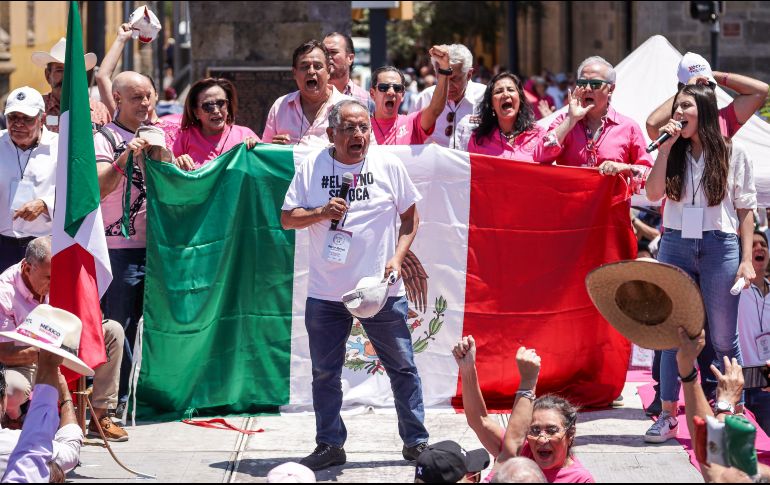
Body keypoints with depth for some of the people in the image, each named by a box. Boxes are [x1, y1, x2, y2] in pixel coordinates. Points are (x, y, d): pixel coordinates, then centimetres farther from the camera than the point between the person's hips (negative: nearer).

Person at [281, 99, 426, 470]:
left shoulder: (388, 166, -1)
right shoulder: (311, 167, 0)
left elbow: (411, 216, 7)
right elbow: (287, 219, 3)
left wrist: (397, 258, -6)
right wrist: (322, 212, -15)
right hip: (326, 293, 1)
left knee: (402, 367, 4)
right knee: (325, 373, 7)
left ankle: (416, 442, 15)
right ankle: (329, 446, 18)